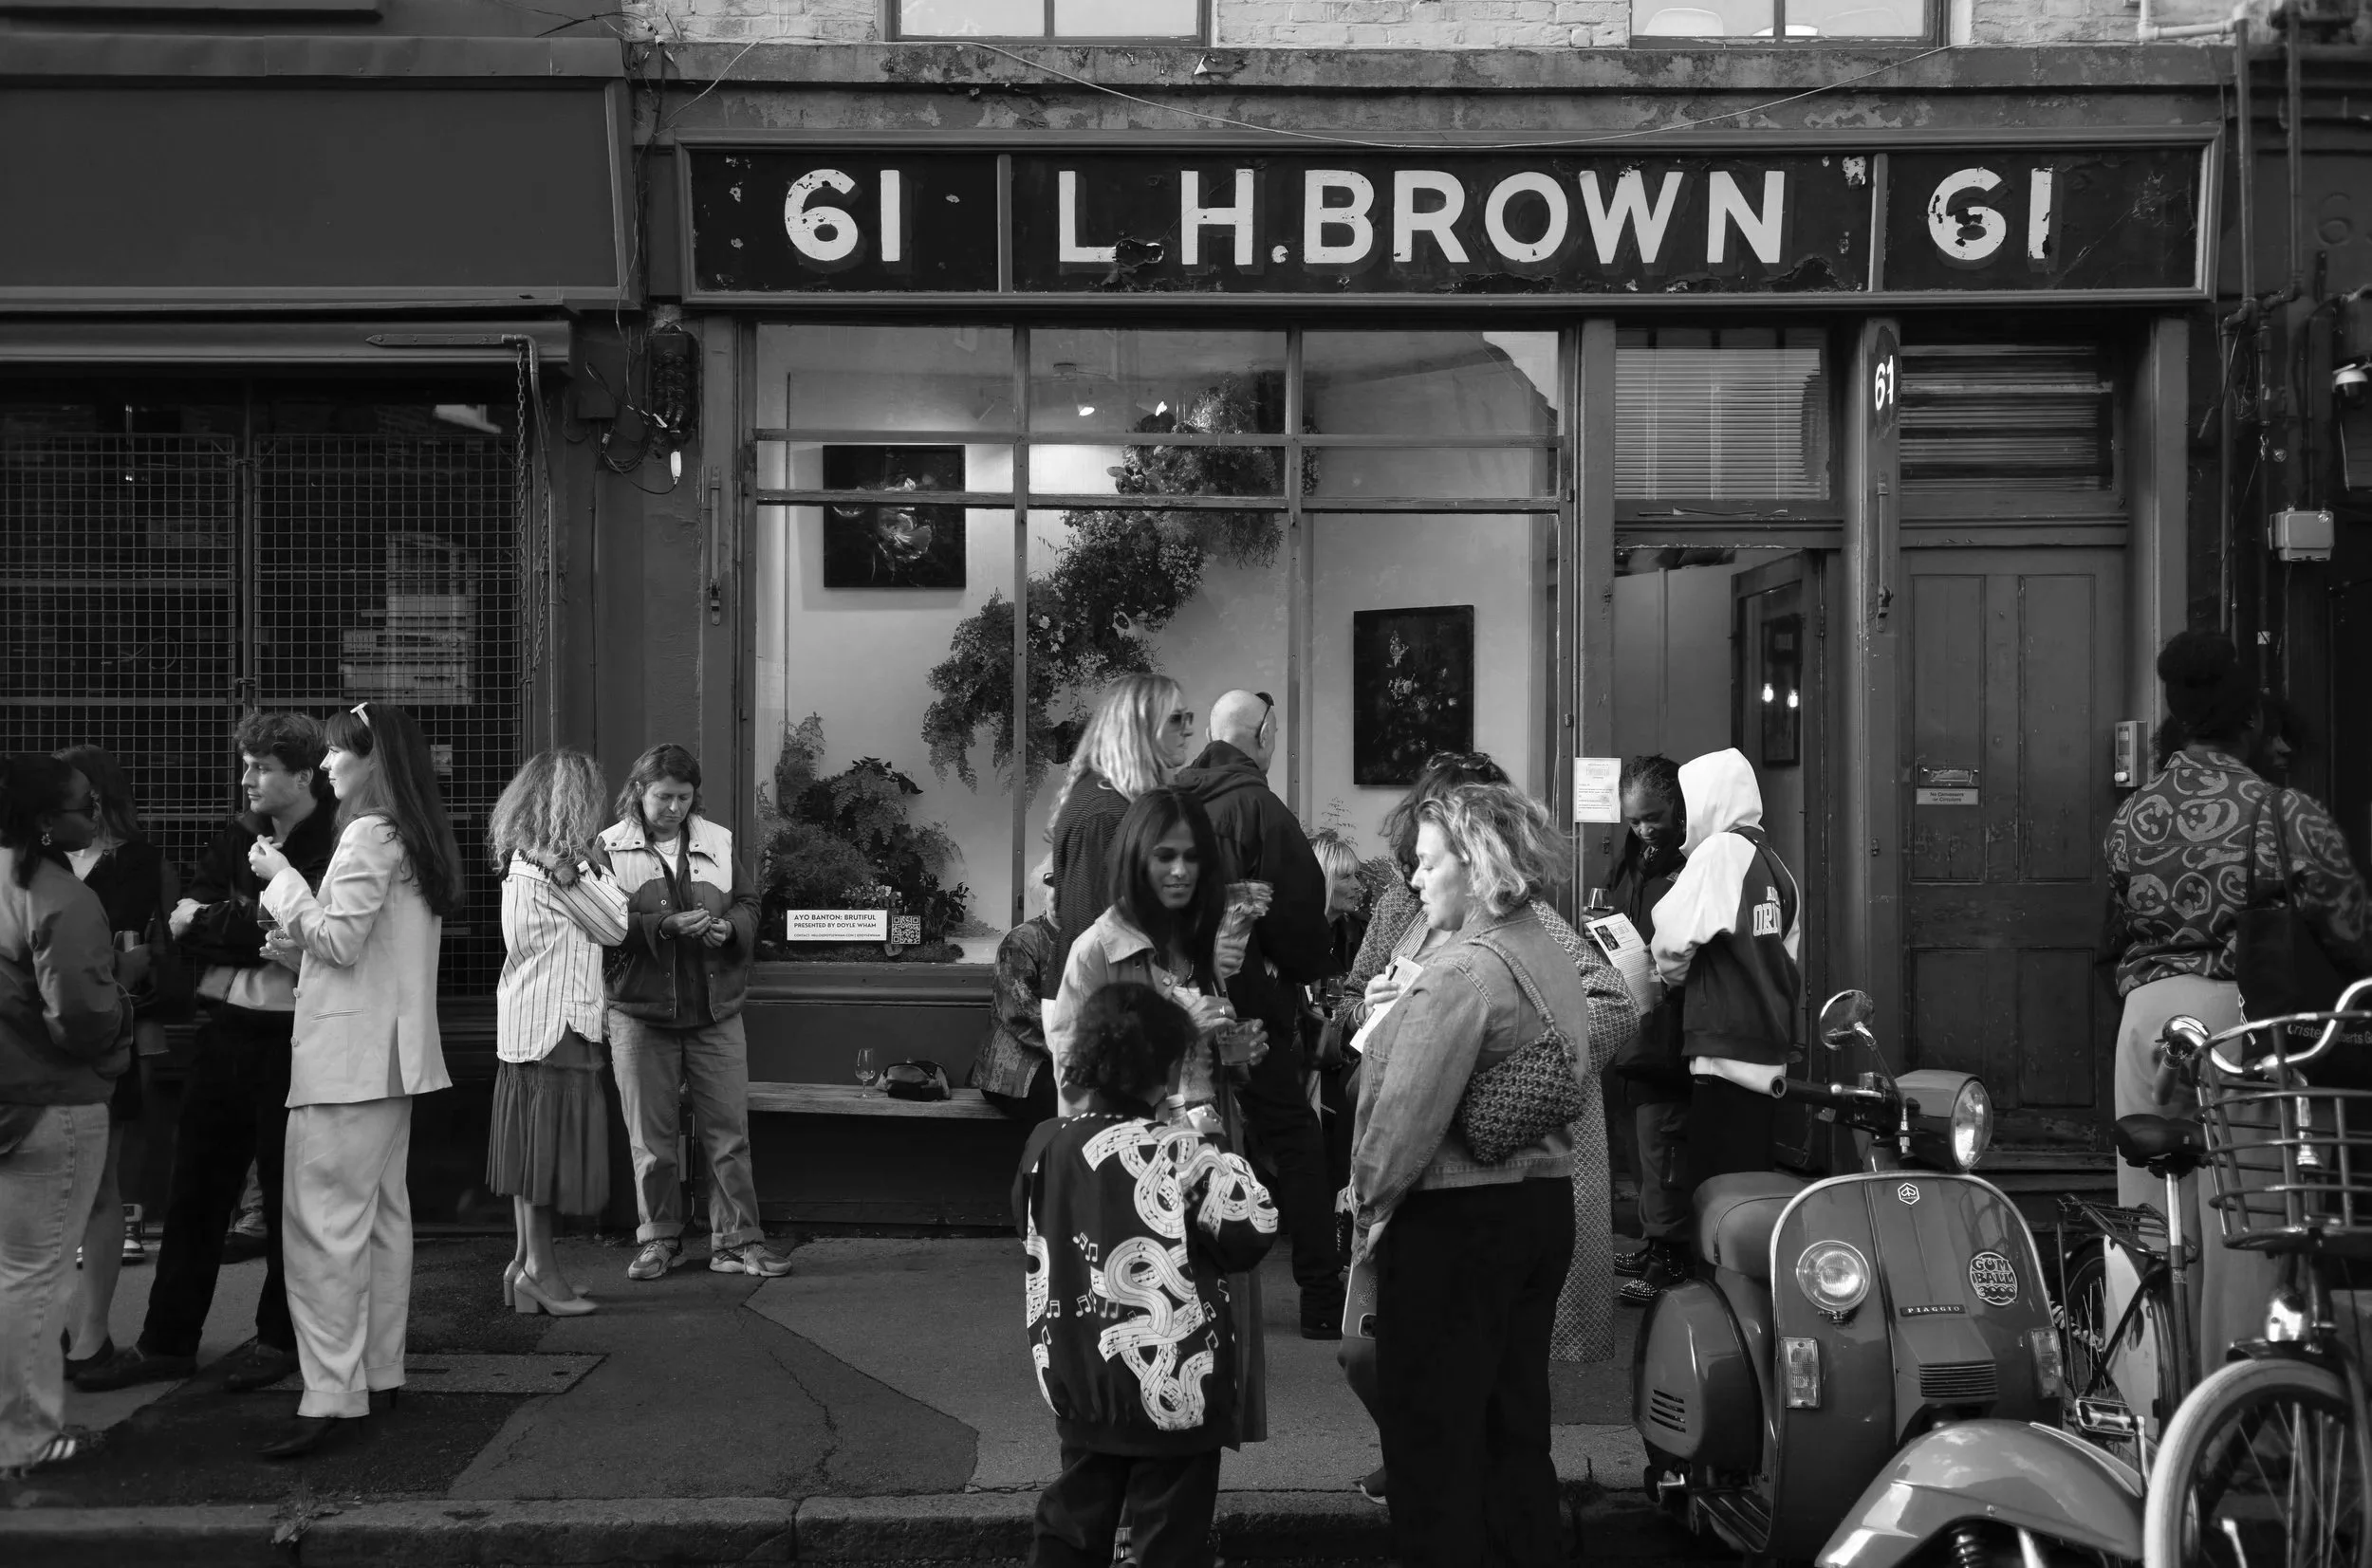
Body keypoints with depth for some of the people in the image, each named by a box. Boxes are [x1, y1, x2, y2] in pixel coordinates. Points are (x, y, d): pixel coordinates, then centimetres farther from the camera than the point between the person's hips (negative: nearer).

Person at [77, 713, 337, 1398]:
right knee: (195, 1187, 10)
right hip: (223, 1031, 6)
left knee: (287, 1193, 6)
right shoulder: (235, 837, 11)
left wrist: (211, 920, -10)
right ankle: (167, 1342, 19)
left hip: (290, 1037, -6)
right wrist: (258, 926, -13)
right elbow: (183, 923, 5)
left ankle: (281, 1338, 20)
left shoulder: (334, 845, -9)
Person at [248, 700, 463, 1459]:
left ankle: (331, 1395, -14)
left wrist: (281, 879, -9)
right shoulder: (415, 836, 15)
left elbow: (341, 940, -17)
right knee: (383, 1212, 13)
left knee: (325, 1222, -11)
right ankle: (380, 1370, 20)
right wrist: (300, 942, 13)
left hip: (346, 1055, -10)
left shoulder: (369, 835, -14)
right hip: (393, 1053, 10)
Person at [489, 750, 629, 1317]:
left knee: (531, 1149, 12)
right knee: (547, 1148, -4)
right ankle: (538, 1270, 0)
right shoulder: (557, 863, -15)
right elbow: (614, 926, -9)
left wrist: (586, 864, 9)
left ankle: (526, 1261, 18)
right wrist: (595, 865, -2)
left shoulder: (523, 860, 12)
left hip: (526, 1021, 9)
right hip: (555, 1023, -9)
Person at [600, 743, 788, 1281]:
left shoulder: (718, 842, 8)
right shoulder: (609, 848, -2)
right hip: (640, 1014, -2)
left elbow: (749, 905, 11)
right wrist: (664, 927, -23)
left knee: (729, 1131, 3)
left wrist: (729, 927, -10)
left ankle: (737, 1240, 10)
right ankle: (660, 1239, 20)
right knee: (651, 1136, 7)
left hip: (715, 1011, 2)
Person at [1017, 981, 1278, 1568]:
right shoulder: (1181, 1155, -18)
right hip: (1171, 1391, -5)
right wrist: (1214, 1147, -2)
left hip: (1074, 1384, 5)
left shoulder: (1047, 1144, -3)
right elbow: (1253, 1230, -11)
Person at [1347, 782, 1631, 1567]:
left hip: (1454, 1217, -9)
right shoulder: (1556, 958, 7)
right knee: (1517, 1426, 17)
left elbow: (1409, 1110, -20)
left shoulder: (1462, 972, -19)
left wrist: (1373, 1200, -7)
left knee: (1434, 1442, 0)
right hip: (1545, 1205, 9)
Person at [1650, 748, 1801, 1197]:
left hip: (1726, 1057, -8)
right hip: (1771, 1056, 8)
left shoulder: (1720, 851, -9)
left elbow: (1672, 939, -13)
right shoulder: (1777, 866, 14)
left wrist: (1671, 976, 7)